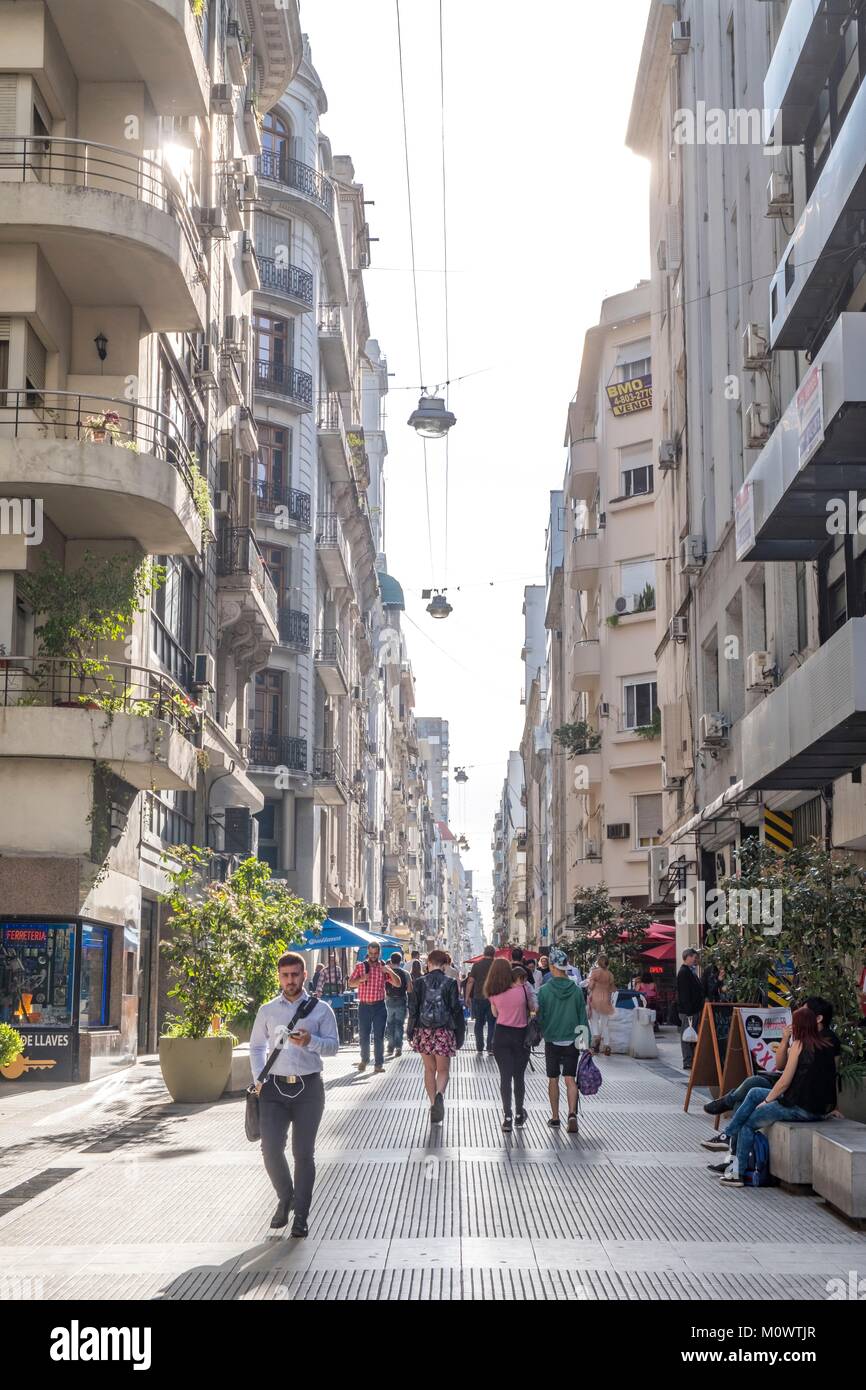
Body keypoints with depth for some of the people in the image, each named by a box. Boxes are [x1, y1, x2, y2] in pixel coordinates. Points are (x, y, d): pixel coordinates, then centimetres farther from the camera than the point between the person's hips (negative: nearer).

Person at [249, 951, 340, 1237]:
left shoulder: (320, 1009, 6)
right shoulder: (267, 1011, 12)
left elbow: (333, 1046, 1)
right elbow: (256, 1046, 17)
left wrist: (310, 1041, -19)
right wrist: (259, 1079, 3)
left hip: (308, 1087, -1)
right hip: (275, 1087, 1)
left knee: (304, 1153, 2)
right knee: (271, 1149, -10)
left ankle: (300, 1216, 12)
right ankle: (285, 1199, 16)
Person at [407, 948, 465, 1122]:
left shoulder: (420, 982, -1)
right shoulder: (450, 983, -4)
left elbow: (413, 1008, 2)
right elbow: (456, 1009, -3)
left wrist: (411, 1032, 10)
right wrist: (459, 1034, 5)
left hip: (424, 1031, 2)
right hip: (444, 1031, -1)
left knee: (429, 1070, 14)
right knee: (443, 1070, 5)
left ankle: (433, 1103, 13)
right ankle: (439, 1095, -22)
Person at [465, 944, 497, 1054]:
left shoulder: (477, 965, 0)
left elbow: (470, 982, -3)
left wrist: (467, 997, 3)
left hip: (478, 998, 1)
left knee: (479, 1024, 10)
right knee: (492, 1024, 9)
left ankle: (479, 1048, 7)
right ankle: (490, 1047, 4)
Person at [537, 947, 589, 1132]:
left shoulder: (544, 990, -10)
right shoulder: (576, 990, -3)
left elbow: (539, 1017, -4)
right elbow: (583, 1018, 1)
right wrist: (586, 1042, 6)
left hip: (552, 1041, -1)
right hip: (572, 1041, 1)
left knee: (553, 1079, 11)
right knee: (570, 1079, 1)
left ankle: (555, 1117, 18)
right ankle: (572, 1113, -18)